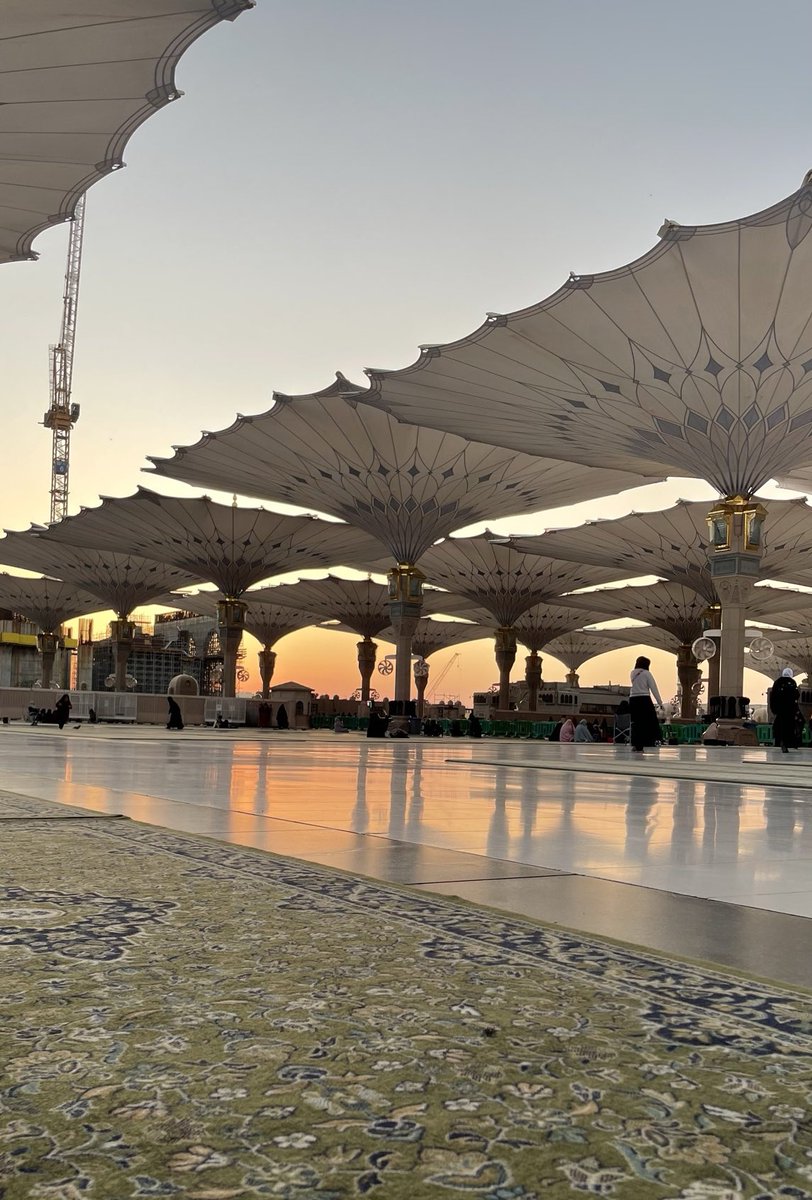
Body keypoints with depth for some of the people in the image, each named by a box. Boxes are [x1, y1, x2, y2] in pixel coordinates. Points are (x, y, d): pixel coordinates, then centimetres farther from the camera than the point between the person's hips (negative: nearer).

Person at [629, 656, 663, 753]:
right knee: (650, 722, 0)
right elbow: (654, 688, -4)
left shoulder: (633, 673, 10)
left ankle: (635, 745, 10)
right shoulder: (646, 673, -5)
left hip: (633, 700, 6)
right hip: (644, 699, -5)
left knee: (636, 723, 9)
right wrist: (660, 702, 1)